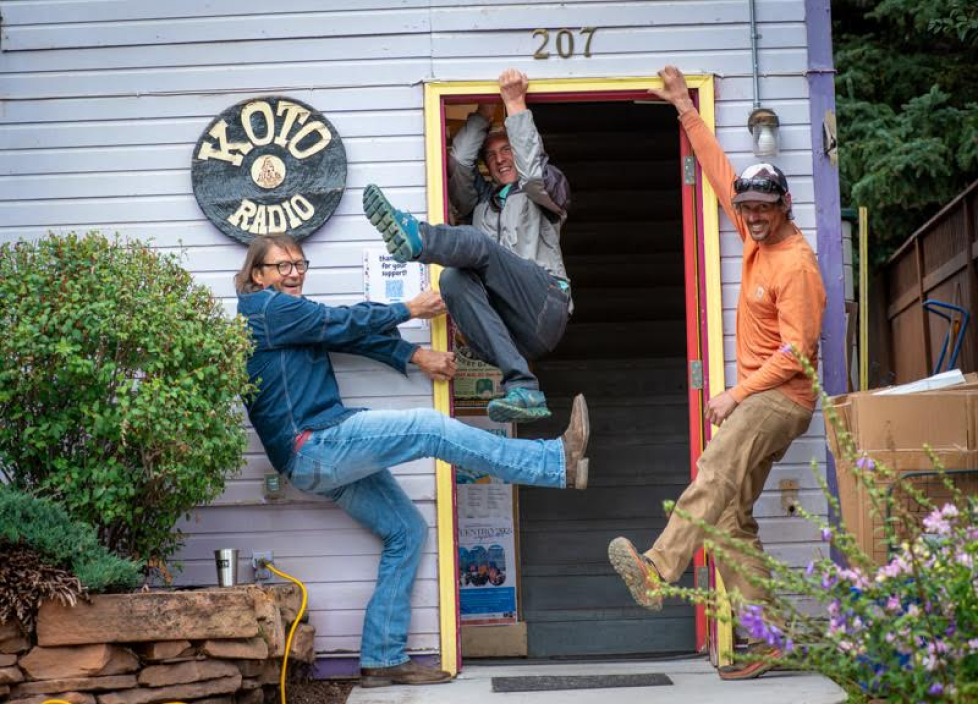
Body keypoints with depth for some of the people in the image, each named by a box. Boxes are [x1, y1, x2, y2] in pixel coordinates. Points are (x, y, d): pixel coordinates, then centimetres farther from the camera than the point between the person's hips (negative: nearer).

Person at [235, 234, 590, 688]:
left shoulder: (290, 314, 24)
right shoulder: (265, 307, -4)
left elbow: (349, 335, 13)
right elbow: (343, 323, -5)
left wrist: (415, 356, 1)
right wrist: (409, 309, 4)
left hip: (322, 463, 10)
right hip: (313, 444, -10)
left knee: (406, 532, 8)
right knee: (430, 428, -19)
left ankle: (382, 660, 8)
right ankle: (559, 463, -19)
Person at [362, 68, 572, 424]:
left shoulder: (545, 192, 22)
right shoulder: (481, 198, 34)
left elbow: (532, 171, -2)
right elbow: (459, 162, 15)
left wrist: (515, 103, 1)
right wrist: (484, 112, 20)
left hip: (545, 308, -4)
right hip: (504, 326, 4)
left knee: (479, 243, -27)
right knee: (454, 278, -31)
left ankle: (415, 238, -66)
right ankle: (522, 389, -48)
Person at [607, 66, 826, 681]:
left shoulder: (796, 264, -13)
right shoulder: (757, 239, 12)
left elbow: (796, 350, -18)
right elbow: (721, 173, 21)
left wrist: (737, 394, -17)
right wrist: (687, 110, 23)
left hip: (780, 398, -9)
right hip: (755, 397, 9)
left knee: (715, 476, -31)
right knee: (733, 518, 3)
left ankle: (658, 572, -48)